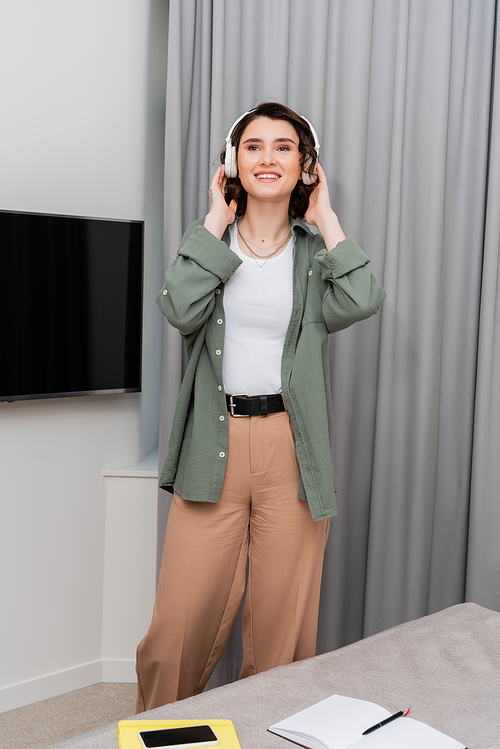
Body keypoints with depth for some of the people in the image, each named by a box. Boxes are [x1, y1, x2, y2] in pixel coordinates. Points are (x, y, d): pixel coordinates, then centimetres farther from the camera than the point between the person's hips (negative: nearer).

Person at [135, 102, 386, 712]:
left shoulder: (316, 248, 8)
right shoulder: (210, 237, 8)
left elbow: (361, 301, -15)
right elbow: (181, 310, -13)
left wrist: (325, 218, -4)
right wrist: (217, 222, -5)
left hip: (291, 447, 0)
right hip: (214, 442, 0)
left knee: (282, 621, 7)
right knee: (183, 618, 2)